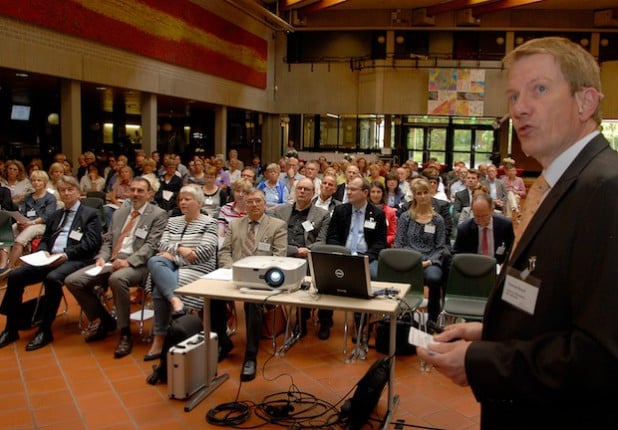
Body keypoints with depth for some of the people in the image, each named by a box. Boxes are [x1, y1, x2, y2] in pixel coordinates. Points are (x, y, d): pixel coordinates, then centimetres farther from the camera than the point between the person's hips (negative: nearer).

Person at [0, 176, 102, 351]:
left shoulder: (91, 214, 6)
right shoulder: (55, 215, 27)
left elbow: (91, 243, -6)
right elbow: (45, 240, 24)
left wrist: (66, 254, -19)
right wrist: (43, 253, 0)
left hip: (74, 260, -6)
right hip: (49, 259, 7)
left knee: (52, 278, -36)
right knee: (15, 275, -14)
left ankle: (45, 330, -24)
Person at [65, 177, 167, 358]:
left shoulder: (158, 215, 1)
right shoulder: (119, 213, 22)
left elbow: (151, 246, -9)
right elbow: (108, 241, 21)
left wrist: (128, 261, -22)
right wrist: (102, 257, -1)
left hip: (137, 265, -7)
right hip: (111, 261, 7)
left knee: (117, 279, -39)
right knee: (72, 280, -9)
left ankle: (125, 334, -22)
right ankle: (106, 321, 9)